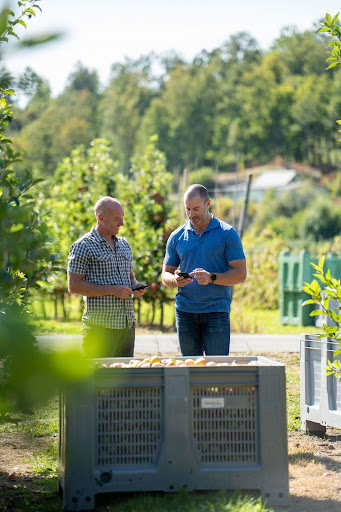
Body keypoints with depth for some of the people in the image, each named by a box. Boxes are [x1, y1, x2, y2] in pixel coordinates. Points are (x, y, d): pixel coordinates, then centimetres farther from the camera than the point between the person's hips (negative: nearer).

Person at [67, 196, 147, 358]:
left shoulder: (124, 244, 16)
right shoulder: (83, 246, -6)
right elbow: (74, 286, -11)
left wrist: (136, 286, 3)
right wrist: (111, 290, -16)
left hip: (128, 324, 7)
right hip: (101, 326, -7)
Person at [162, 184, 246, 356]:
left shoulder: (227, 234, 1)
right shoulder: (177, 237, 10)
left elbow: (240, 274, -3)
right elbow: (165, 275, 13)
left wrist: (211, 277, -19)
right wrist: (175, 280, -12)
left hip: (216, 311, -3)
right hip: (185, 312, 3)